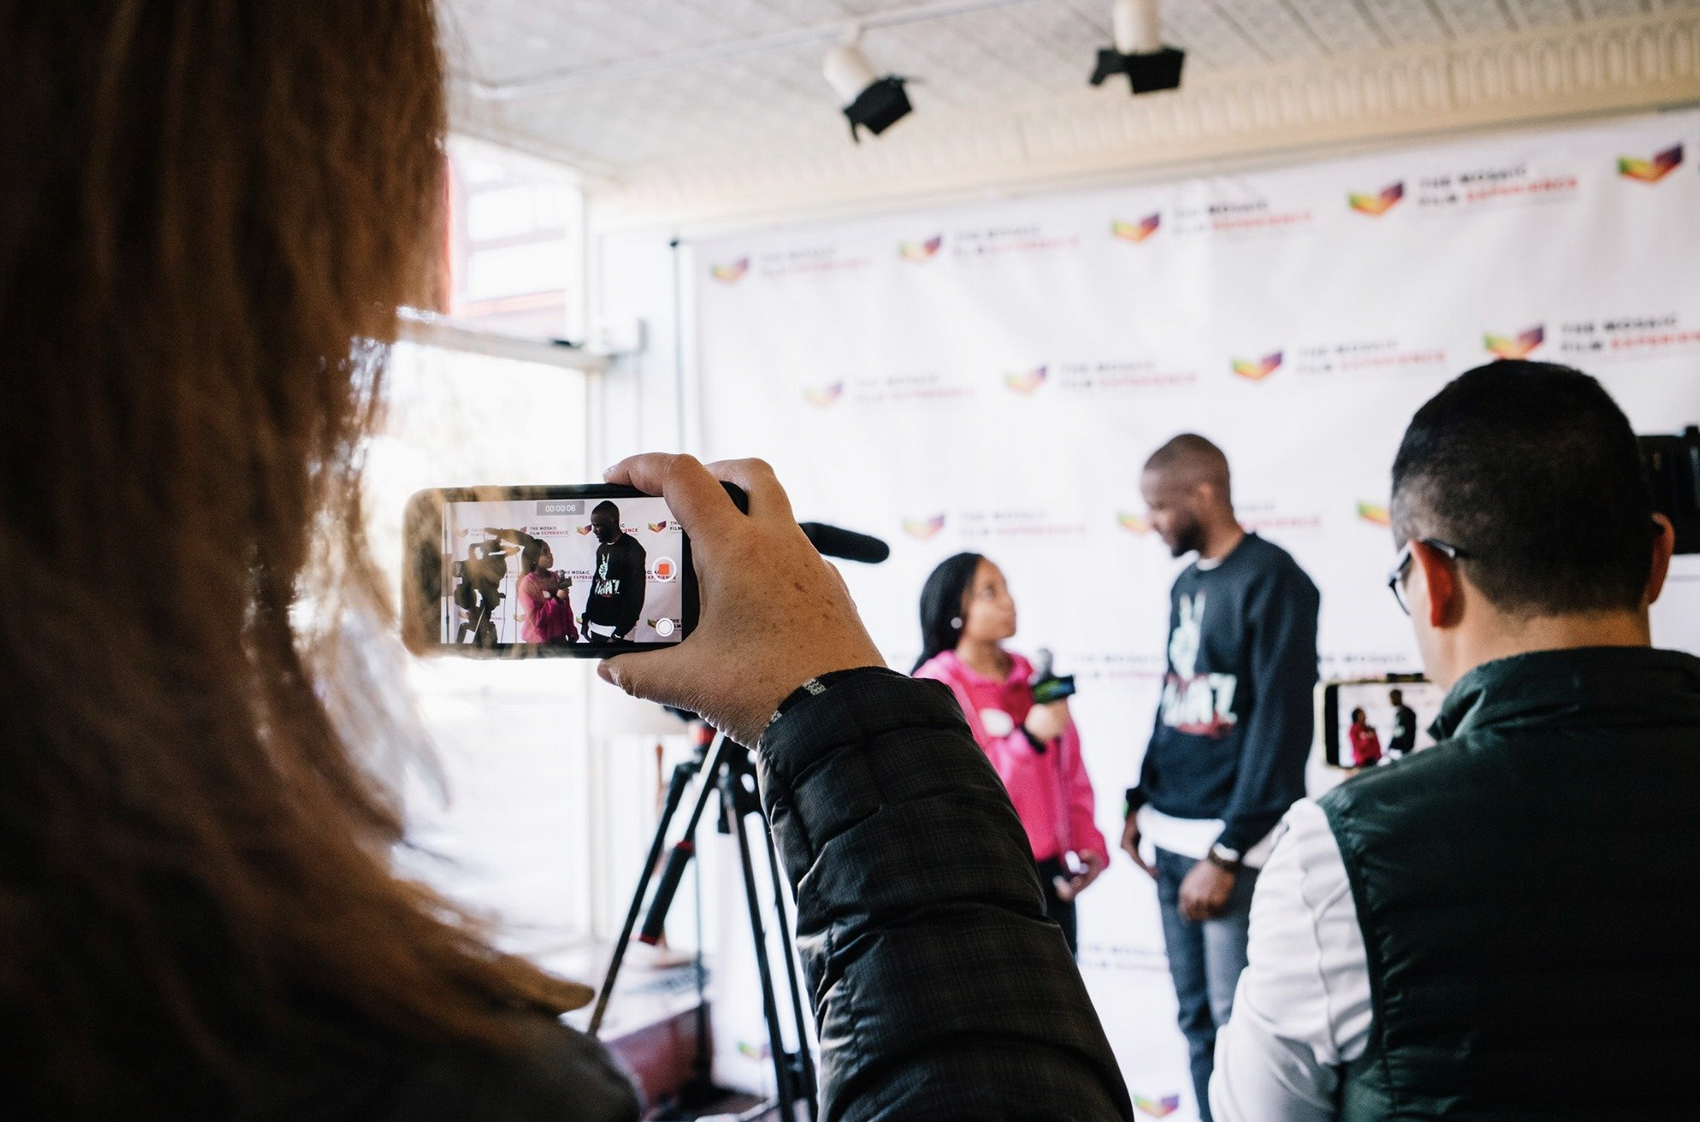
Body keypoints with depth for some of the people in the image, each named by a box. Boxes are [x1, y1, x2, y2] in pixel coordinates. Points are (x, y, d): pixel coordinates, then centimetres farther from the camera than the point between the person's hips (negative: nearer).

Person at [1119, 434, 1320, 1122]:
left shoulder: (1271, 579, -10)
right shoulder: (1186, 585, 13)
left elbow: (1281, 726, -15)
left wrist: (1227, 852, -15)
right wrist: (1141, 802, 13)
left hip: (1232, 844, -7)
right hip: (1171, 838, 7)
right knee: (1197, 1020, 12)